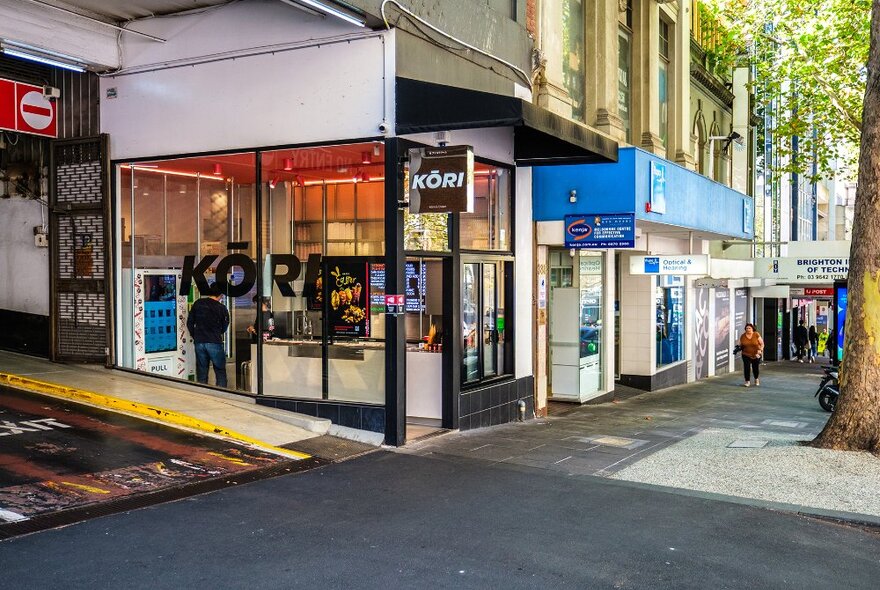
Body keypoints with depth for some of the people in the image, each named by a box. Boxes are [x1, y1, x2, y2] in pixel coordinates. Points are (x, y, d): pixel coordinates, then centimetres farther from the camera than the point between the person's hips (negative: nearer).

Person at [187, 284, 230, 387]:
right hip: (215, 343, -3)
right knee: (220, 372, 5)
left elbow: (189, 323, 7)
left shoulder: (197, 304, 3)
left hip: (199, 343, 4)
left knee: (201, 372, 10)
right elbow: (224, 328, 4)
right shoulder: (221, 308, -7)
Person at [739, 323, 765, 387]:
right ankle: (747, 381, 0)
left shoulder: (756, 335, -9)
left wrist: (760, 350, -19)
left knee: (755, 367, 8)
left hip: (756, 355, -1)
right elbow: (740, 345, 8)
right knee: (746, 367, -9)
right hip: (746, 355, 1)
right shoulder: (743, 336, -3)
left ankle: (756, 379, 33)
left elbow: (762, 344, -5)